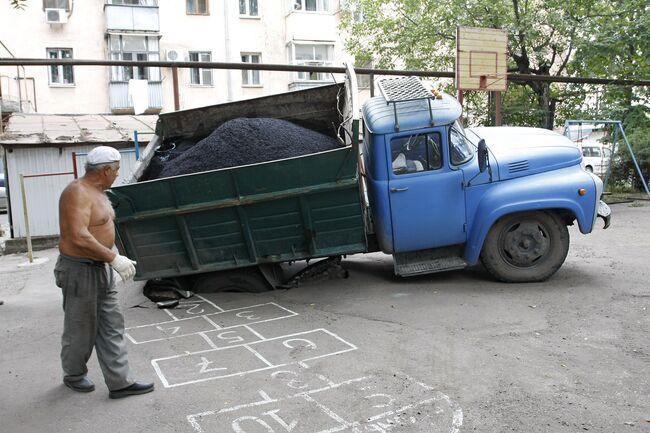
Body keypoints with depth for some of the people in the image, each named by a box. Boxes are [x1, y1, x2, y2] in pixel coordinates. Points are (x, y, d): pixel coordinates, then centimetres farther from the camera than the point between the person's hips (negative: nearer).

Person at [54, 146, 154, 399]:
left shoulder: (96, 192, 11)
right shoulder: (77, 193, -20)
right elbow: (79, 237, -31)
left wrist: (115, 258, 22)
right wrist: (114, 258, -30)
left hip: (101, 269, 9)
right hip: (80, 271, -9)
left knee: (112, 328, 9)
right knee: (81, 330, 9)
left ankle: (119, 382, 14)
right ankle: (74, 375, 32)